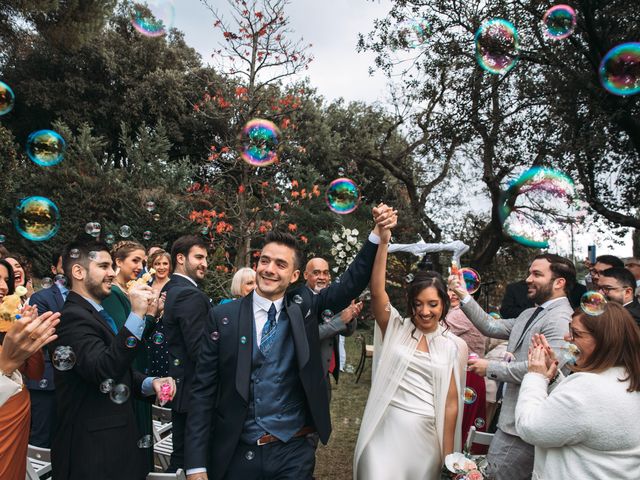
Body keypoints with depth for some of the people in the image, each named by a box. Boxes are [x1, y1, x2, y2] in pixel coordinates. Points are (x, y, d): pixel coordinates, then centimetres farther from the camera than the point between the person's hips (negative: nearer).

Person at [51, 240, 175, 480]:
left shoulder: (98, 313, 12)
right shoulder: (73, 317, -17)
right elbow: (104, 371, -30)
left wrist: (149, 383, -1)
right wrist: (136, 315, -33)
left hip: (116, 437, 9)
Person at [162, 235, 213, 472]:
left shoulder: (170, 290, 10)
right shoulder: (191, 295, -20)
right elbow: (199, 350, -24)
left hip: (179, 384, 10)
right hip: (195, 390, -10)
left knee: (181, 456, 20)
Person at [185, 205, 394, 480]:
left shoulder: (303, 308, 0)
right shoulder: (223, 317, -5)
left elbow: (352, 284, -6)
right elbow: (203, 392, -5)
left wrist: (378, 233, -19)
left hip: (294, 453, 1)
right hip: (235, 454, 0)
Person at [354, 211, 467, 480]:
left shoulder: (454, 346, 2)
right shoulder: (396, 328, 1)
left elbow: (451, 402, 2)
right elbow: (376, 291, -14)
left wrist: (448, 456, 3)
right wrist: (383, 241, -23)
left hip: (425, 435, 1)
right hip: (386, 431, -1)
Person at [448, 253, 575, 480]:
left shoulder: (560, 319, -18)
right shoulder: (529, 314, 13)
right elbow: (492, 326, 10)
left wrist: (490, 368, -18)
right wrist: (464, 296, 3)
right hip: (514, 414, 9)